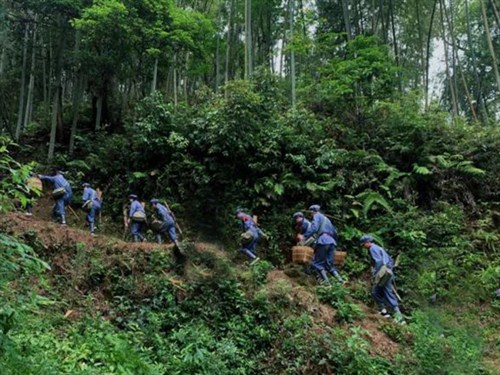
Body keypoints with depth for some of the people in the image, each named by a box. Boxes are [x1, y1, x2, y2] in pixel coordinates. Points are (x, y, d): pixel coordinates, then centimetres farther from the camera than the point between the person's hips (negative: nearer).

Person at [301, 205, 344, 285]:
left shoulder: (317, 216, 8)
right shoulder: (326, 219, 31)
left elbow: (314, 228, -11)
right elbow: (335, 232, 33)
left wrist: (304, 236, -12)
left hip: (323, 241, -8)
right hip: (332, 242, 8)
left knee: (317, 263, -3)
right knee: (329, 265, 8)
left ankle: (326, 282, -13)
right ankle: (340, 280, -7)